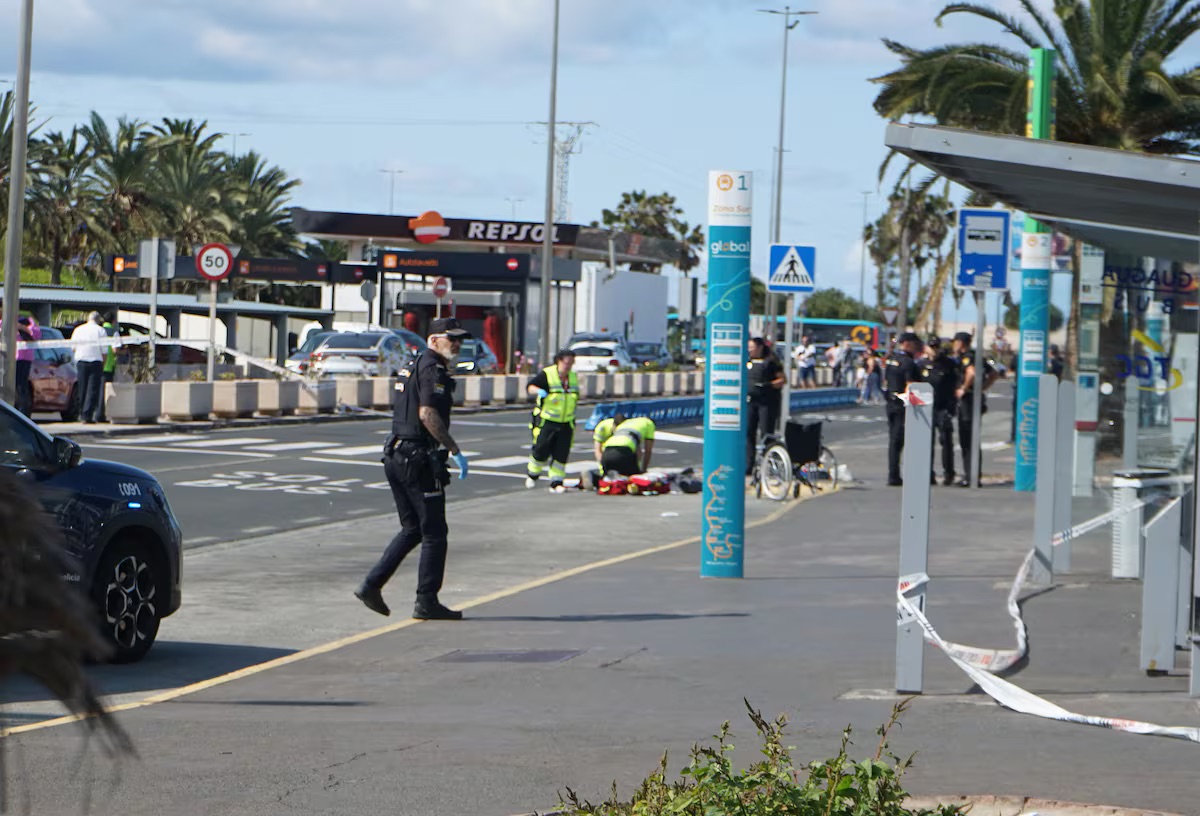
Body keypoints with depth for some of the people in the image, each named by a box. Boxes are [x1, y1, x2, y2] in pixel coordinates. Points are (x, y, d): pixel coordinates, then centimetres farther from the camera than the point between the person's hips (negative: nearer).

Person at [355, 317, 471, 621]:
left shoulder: (412, 363, 17)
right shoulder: (431, 368, -13)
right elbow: (428, 414, -25)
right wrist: (455, 450, -20)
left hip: (396, 456, 9)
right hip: (419, 459, -9)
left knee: (412, 530, 17)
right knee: (434, 533, 0)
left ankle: (371, 585, 9)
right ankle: (427, 602, 4)